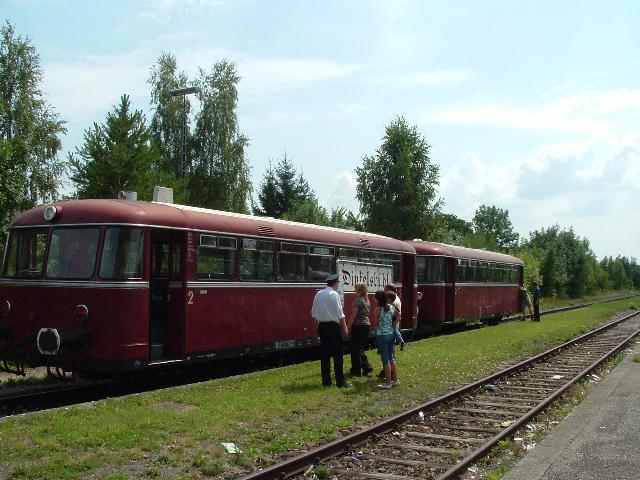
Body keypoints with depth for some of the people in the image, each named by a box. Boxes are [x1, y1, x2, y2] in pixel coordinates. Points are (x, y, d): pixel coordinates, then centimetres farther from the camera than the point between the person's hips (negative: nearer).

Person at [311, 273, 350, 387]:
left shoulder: (318, 294, 8)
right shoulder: (334, 294, -12)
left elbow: (314, 313, 12)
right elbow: (340, 314, -13)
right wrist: (344, 327, -6)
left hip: (321, 326, 7)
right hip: (333, 326, -7)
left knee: (324, 354, 9)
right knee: (337, 355, -1)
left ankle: (326, 381, 13)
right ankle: (340, 382, 1)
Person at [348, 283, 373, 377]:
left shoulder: (357, 301, -16)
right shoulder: (367, 300, 10)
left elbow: (353, 316, -16)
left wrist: (349, 326, -8)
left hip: (358, 326, -8)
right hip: (366, 325, 8)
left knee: (355, 348, 1)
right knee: (360, 348, 19)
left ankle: (356, 371, 5)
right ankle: (366, 367, 16)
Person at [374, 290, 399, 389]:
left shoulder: (378, 309, -15)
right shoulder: (391, 307, 2)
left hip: (381, 335, -6)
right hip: (391, 334, 6)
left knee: (386, 360, 0)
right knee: (391, 358, 17)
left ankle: (388, 383, 6)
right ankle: (395, 380, 22)